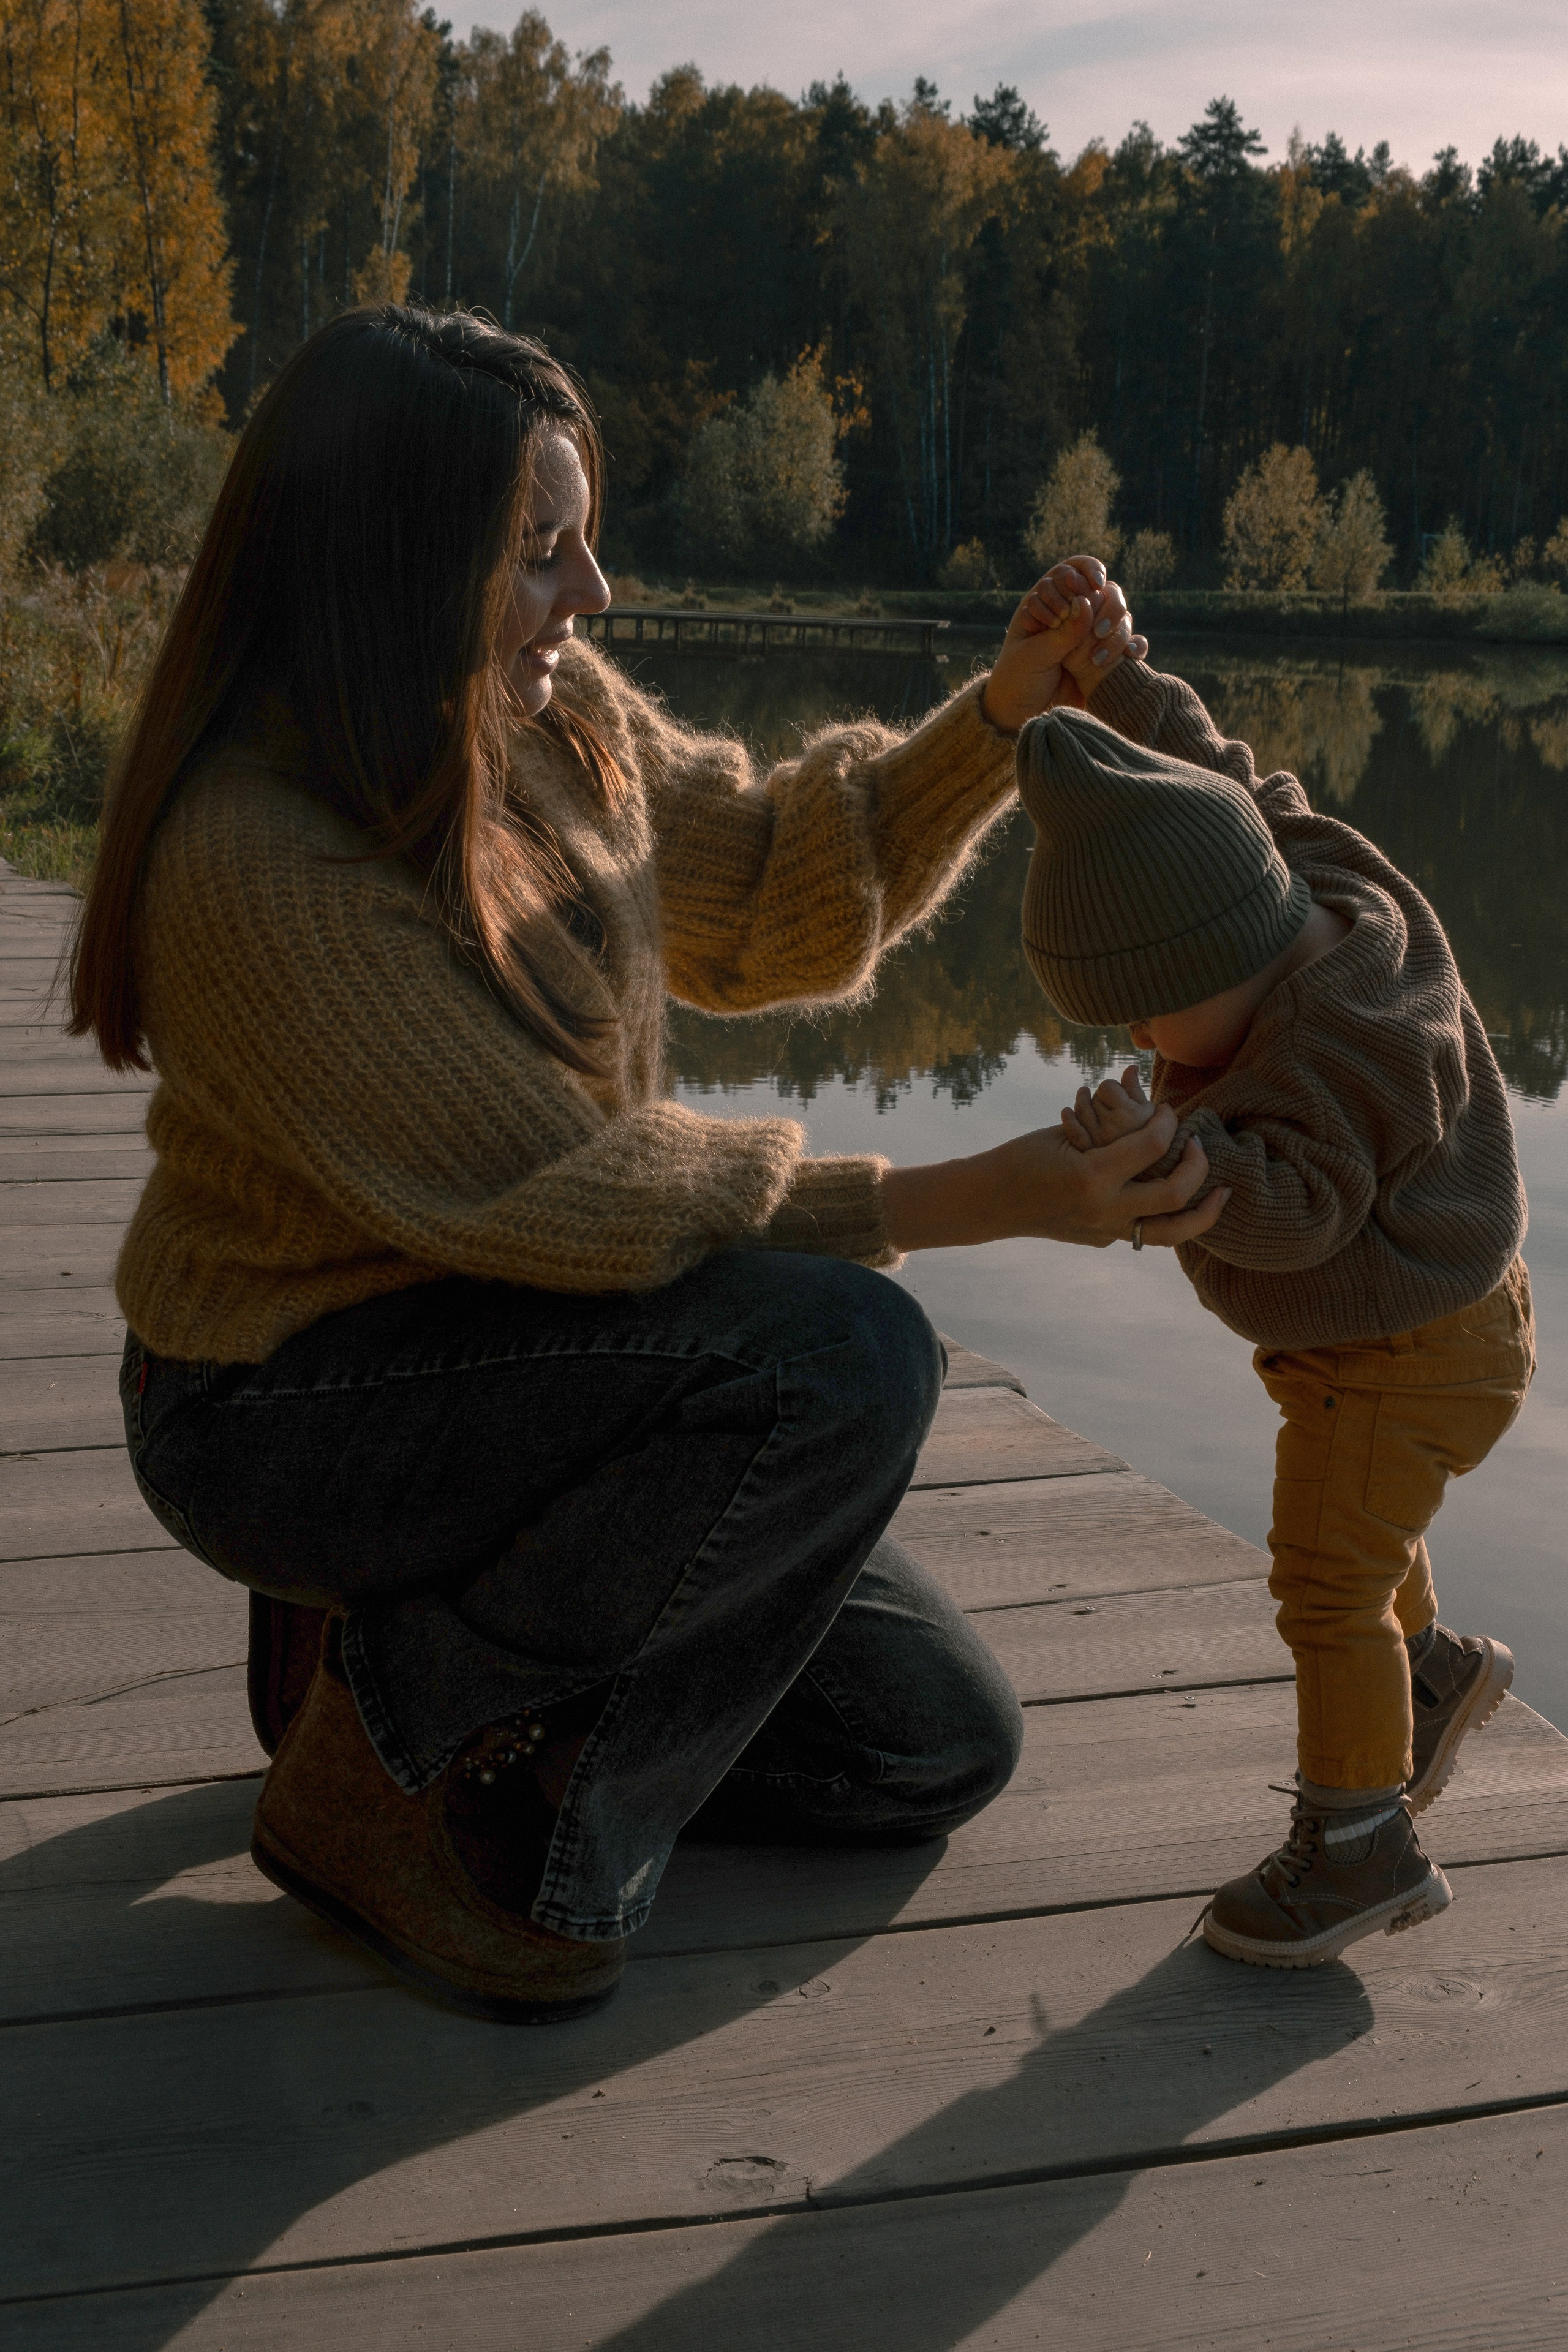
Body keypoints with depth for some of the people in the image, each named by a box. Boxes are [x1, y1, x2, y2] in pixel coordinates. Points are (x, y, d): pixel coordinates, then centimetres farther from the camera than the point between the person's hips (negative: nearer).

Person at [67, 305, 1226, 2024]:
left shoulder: (554, 721, -4)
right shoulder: (254, 864, -29)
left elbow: (769, 898, 11)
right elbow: (567, 1198, -27)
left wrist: (1006, 716, -2)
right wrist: (980, 1199, -26)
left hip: (485, 1335, 8)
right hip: (287, 1413, -8)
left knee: (935, 1741, 6)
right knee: (842, 1356, -31)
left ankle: (417, 1640, 15)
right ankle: (384, 1762, -13)